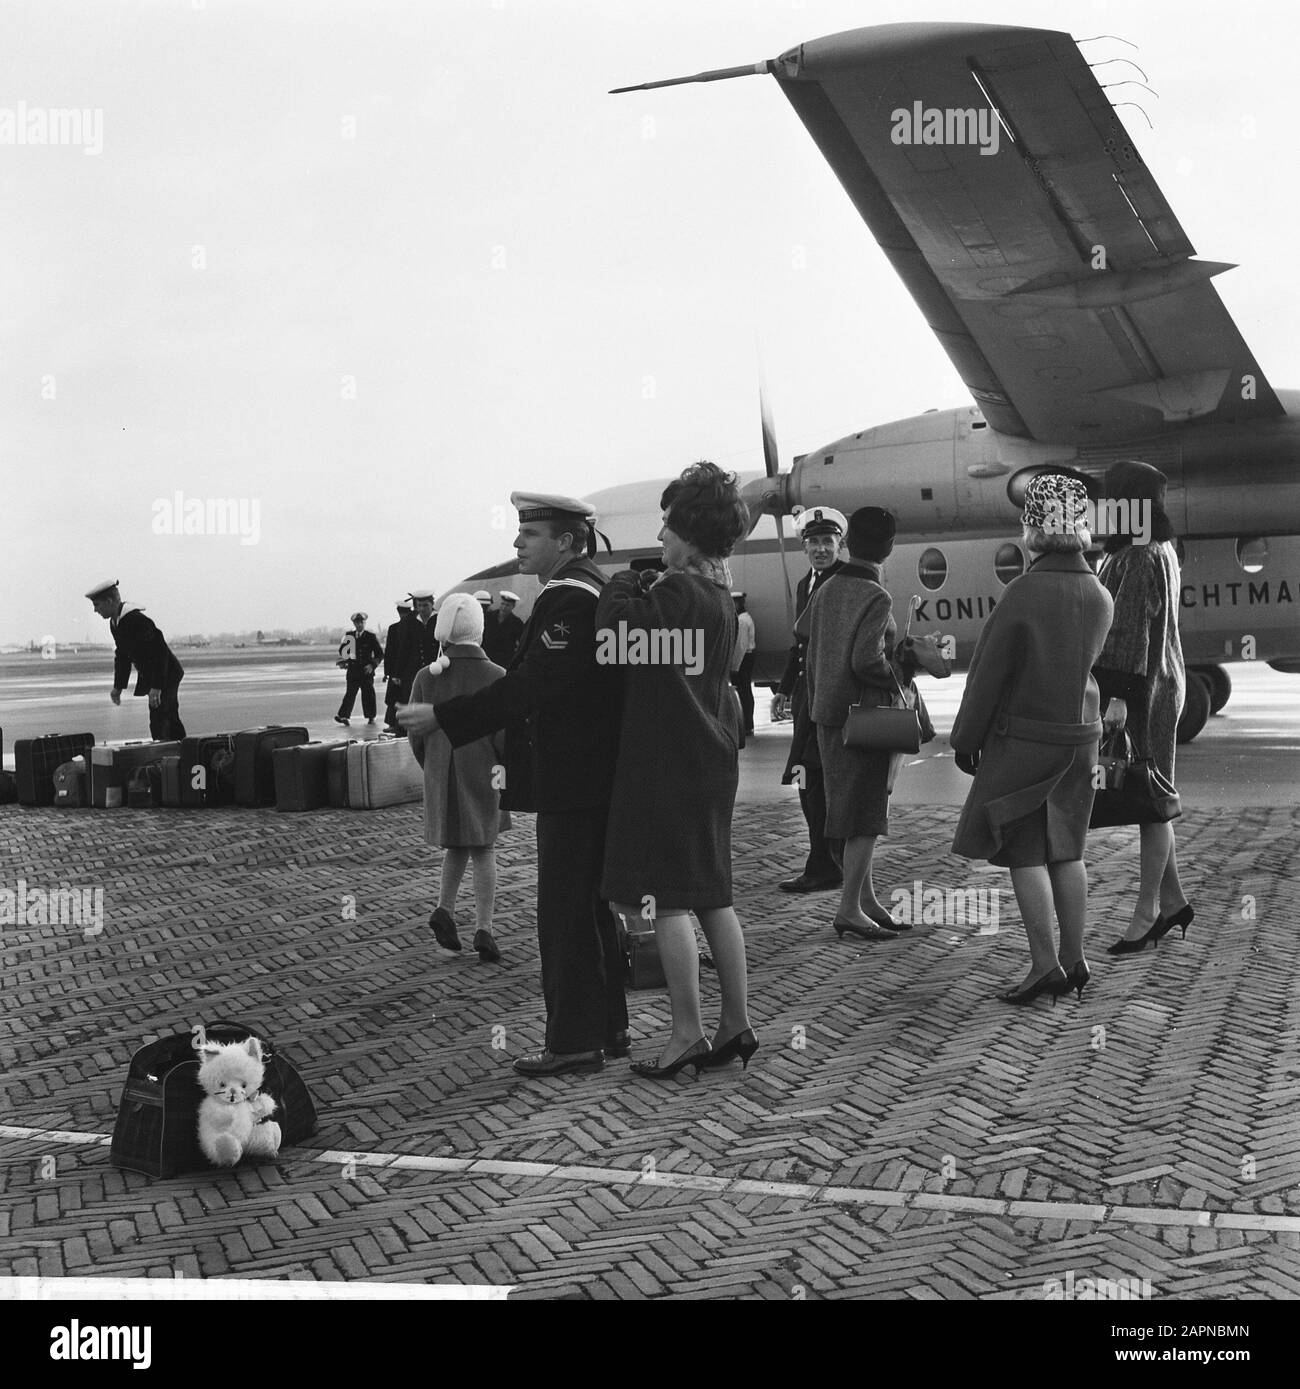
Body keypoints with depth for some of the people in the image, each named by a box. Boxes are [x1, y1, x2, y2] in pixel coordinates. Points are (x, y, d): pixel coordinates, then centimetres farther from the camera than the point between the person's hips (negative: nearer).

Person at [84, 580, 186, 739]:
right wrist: (118, 686, 12)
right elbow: (122, 656, 18)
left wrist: (157, 687, -29)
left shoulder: (137, 620, -24)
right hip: (150, 677, 10)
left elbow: (160, 651, -27)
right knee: (170, 721, 16)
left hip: (166, 676, -10)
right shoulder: (115, 623, 7)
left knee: (159, 724, -13)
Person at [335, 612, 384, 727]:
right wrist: (343, 661, 3)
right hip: (352, 669, 1)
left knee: (368, 693, 4)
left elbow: (380, 654, 3)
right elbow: (342, 651, 20)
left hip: (366, 670, -1)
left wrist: (372, 665, -9)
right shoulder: (348, 636, 9)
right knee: (350, 692, -8)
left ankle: (371, 717, 15)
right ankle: (344, 716, -16)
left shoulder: (371, 636, 1)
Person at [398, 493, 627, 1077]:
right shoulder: (591, 591, 15)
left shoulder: (570, 601, -18)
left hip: (571, 787, -11)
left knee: (565, 913, -3)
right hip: (590, 781, 11)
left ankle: (574, 1039, 4)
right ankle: (607, 1028, 26)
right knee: (591, 908, 17)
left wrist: (441, 717, -20)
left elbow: (527, 687, -24)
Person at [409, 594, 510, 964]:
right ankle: (483, 929, 1)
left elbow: (416, 734, 1)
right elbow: (505, 735, -10)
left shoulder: (427, 677, -4)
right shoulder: (495, 677, -11)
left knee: (456, 845, 21)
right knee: (483, 849, 7)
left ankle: (445, 908, 5)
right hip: (483, 771, -2)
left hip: (440, 772, 3)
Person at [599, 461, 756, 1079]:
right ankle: (735, 1024, 17)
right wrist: (636, 593, 9)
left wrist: (622, 585, -7)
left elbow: (617, 634, -24)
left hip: (668, 765, -9)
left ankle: (687, 1033, -2)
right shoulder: (720, 594, 11)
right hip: (712, 756, 9)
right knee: (712, 896, 13)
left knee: (667, 900, -4)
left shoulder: (676, 593, -16)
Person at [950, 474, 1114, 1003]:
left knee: (1024, 852, 1)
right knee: (1065, 849, 13)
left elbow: (991, 672, -13)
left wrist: (966, 738, -5)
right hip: (1080, 736, 6)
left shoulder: (1025, 592, -19)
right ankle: (1074, 960, 18)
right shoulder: (1099, 596, 0)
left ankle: (1045, 965, 0)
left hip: (1023, 737, -6)